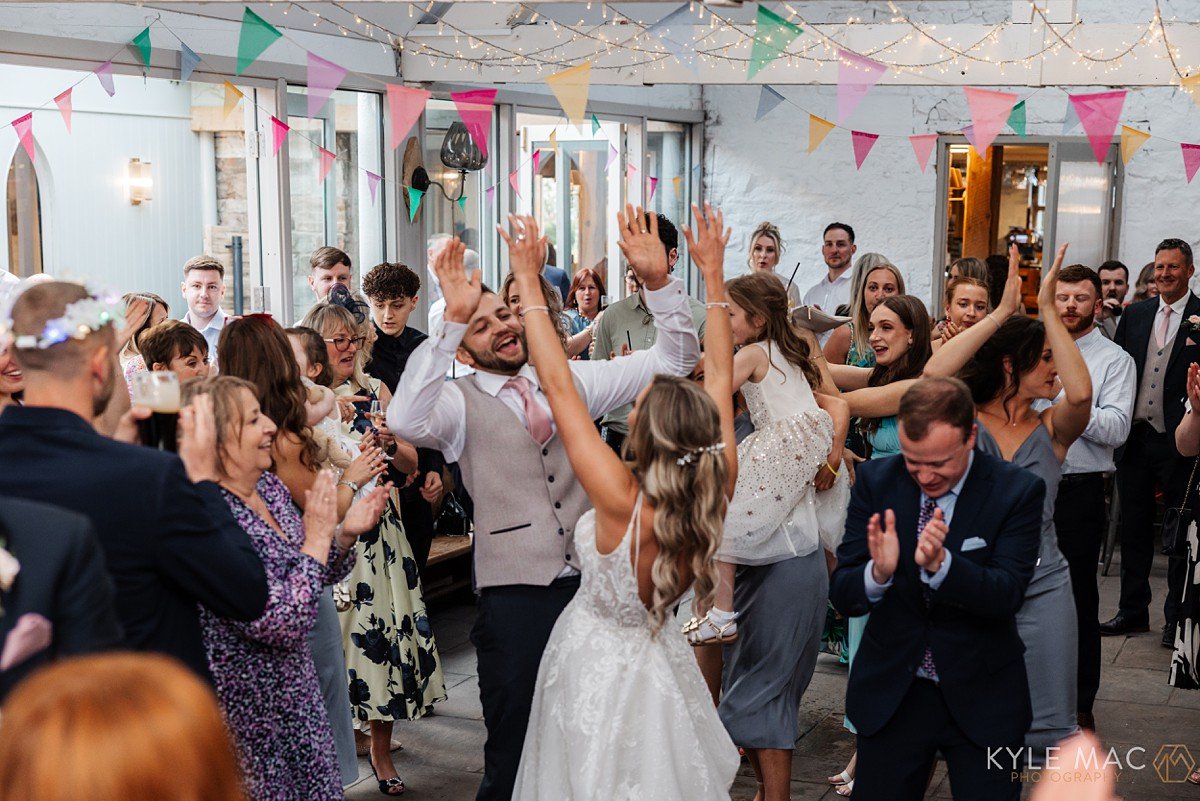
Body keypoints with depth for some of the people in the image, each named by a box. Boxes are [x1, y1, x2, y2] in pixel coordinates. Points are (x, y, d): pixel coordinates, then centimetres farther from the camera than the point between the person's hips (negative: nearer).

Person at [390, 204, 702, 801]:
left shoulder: (571, 379, 10)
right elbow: (406, 420, -26)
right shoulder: (461, 403, -3)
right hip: (515, 593, -4)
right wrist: (453, 320, -30)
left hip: (589, 580, 4)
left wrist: (658, 281, -6)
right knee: (515, 753, 8)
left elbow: (673, 359, 10)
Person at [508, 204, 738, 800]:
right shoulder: (716, 488, -22)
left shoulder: (622, 501, -35)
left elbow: (557, 386, -31)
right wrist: (712, 273, -5)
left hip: (598, 666, -4)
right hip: (657, 664, 4)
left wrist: (528, 281, -25)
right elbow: (721, 378, -10)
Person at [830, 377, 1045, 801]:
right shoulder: (875, 480, -7)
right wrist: (878, 572, -32)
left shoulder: (1018, 491, -12)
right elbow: (841, 594, -9)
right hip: (890, 695, 2)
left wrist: (940, 563, -37)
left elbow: (1007, 596, -20)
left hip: (981, 701, -2)